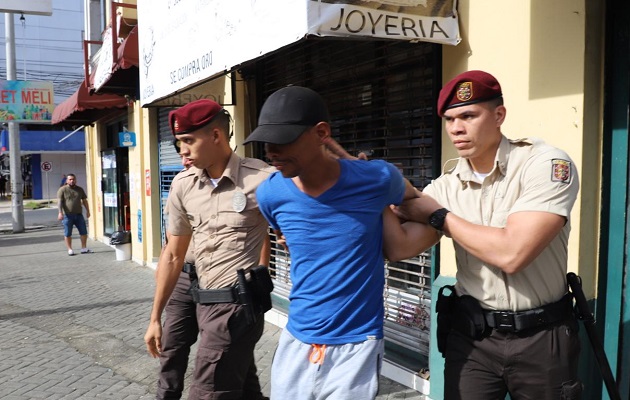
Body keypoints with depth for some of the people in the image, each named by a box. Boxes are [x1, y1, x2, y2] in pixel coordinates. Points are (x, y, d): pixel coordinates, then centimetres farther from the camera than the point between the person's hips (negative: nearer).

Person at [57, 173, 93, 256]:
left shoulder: (80, 189, 14)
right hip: (67, 215, -4)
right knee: (67, 233, 1)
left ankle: (84, 248, 13)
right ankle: (70, 249, 9)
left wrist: (87, 210, 13)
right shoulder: (62, 190, 0)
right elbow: (59, 201, -8)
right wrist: (60, 212, -18)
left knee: (84, 232, 3)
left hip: (78, 215, 4)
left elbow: (84, 200, 20)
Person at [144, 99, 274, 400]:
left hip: (237, 306, -6)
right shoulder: (182, 185, 3)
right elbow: (173, 254, 10)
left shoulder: (261, 179, -16)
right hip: (206, 303, 6)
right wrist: (155, 317, 12)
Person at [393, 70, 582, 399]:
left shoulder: (546, 164, -15)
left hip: (541, 336, -3)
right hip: (470, 333, 3)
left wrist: (439, 216, -15)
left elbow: (511, 254, -25)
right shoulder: (446, 185, 0)